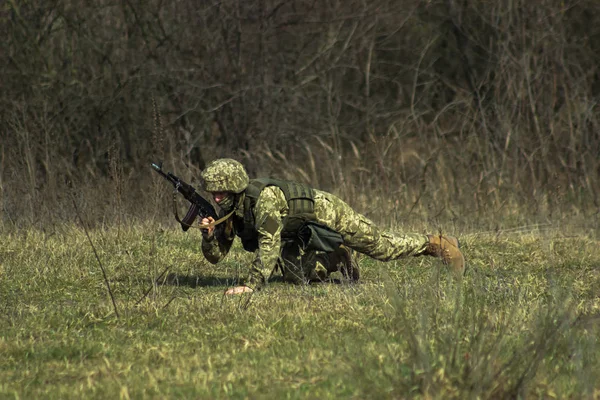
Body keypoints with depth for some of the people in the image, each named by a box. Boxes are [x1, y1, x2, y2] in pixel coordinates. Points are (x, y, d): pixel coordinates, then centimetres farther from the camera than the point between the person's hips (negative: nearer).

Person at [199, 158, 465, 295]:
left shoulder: (263, 198, -37)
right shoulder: (229, 212, -11)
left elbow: (269, 245, -42)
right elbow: (216, 255, -7)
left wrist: (251, 285, -45)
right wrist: (208, 234, -29)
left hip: (328, 212, -7)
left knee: (382, 247, 3)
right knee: (293, 276, 0)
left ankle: (438, 244, 24)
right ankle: (337, 260, 26)